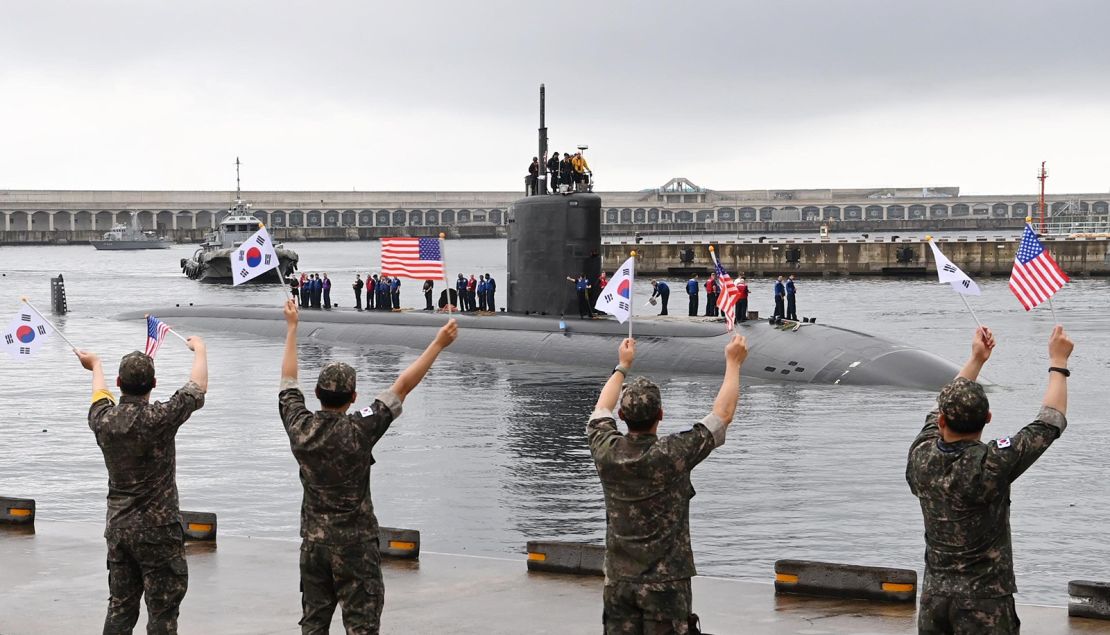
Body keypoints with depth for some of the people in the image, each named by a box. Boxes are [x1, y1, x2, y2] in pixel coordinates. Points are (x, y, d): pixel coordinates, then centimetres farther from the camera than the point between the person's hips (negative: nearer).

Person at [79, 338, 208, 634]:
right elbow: (199, 387, -3)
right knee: (162, 610, -1)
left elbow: (100, 395, 23)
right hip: (157, 530, -6)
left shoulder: (103, 420, -3)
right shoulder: (160, 418, -17)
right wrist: (199, 349, 16)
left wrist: (95, 365, 43)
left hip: (117, 527, 6)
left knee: (120, 606, 12)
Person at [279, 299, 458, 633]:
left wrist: (291, 328, 21)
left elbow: (288, 379, 10)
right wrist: (438, 344, -10)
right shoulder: (358, 431, -18)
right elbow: (402, 386, -15)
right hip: (354, 544, -5)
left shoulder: (299, 427, -6)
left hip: (313, 542, 5)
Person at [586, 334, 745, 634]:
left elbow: (601, 410, 18)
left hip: (619, 583, 4)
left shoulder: (607, 452, -5)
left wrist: (622, 366, 31)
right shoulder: (672, 455, -16)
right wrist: (733, 362, 6)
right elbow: (723, 414, -5)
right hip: (666, 584, -4)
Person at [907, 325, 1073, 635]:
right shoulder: (992, 465, -20)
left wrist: (976, 359, 22)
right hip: (983, 599, -5)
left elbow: (941, 414, 15)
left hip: (934, 594, 5)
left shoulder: (921, 456, -7)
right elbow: (1050, 422, -8)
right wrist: (1058, 362, 4)